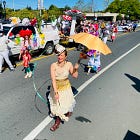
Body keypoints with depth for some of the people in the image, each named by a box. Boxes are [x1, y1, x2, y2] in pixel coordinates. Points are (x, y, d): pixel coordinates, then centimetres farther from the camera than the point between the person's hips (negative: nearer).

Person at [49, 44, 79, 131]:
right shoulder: (53, 65, -19)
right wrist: (56, 92, -28)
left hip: (66, 88, 0)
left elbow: (75, 76, -8)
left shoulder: (69, 64, -15)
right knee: (57, 104, 17)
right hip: (56, 88, 1)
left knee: (63, 105, 9)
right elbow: (53, 80, -23)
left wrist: (76, 69, -26)